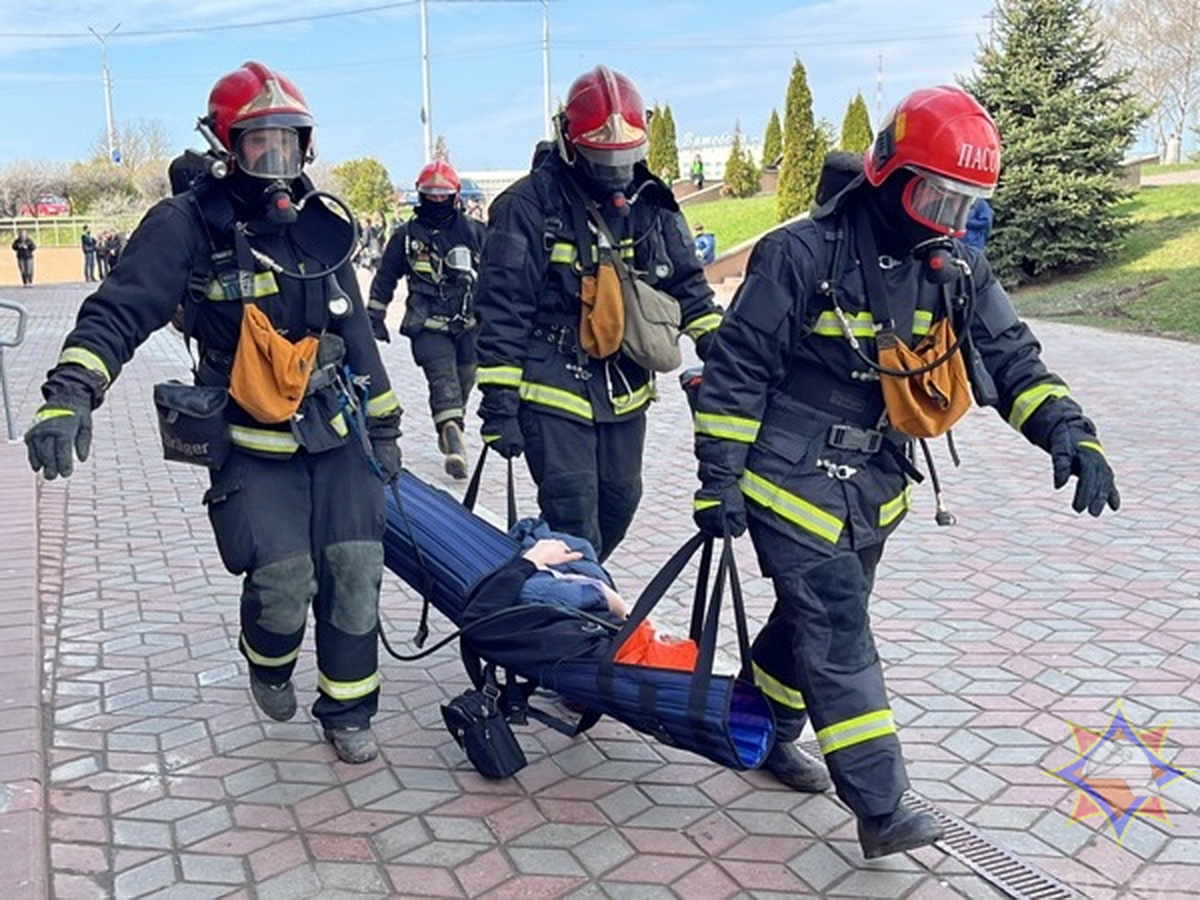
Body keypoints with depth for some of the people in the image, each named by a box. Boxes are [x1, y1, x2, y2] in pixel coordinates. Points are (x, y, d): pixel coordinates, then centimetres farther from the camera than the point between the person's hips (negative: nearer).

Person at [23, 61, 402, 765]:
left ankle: (348, 712, 20)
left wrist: (384, 425, 16)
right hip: (253, 445, -4)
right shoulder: (189, 225, -7)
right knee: (282, 582, -9)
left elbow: (356, 333, 15)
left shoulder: (319, 226, 9)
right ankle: (270, 665, 27)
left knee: (355, 572, 1)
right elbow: (120, 311, -17)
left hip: (337, 435, 4)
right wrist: (71, 392, -34)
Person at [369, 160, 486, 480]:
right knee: (443, 378, -18)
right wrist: (375, 318, 14)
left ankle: (450, 432, 31)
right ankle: (454, 441, -29)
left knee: (463, 381, 10)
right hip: (428, 325, -2)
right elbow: (385, 278, 14)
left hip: (468, 324, 3)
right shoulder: (407, 234, 5)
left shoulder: (474, 231, 7)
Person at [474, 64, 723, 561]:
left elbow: (687, 283, 14)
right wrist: (499, 403, -15)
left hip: (624, 390, 6)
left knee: (619, 501, 15)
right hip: (553, 392, -6)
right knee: (574, 518, -8)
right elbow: (502, 311, -12)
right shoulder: (527, 206, -12)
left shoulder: (649, 204, 5)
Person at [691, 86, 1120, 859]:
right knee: (838, 632, -8)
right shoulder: (802, 255, -17)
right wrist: (719, 476, -16)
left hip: (875, 484, 7)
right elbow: (736, 369, -14)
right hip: (794, 478, -6)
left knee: (817, 617, 18)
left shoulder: (957, 269, 1)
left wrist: (1069, 431, -18)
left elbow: (1010, 357, -1)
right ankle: (881, 806, 1)